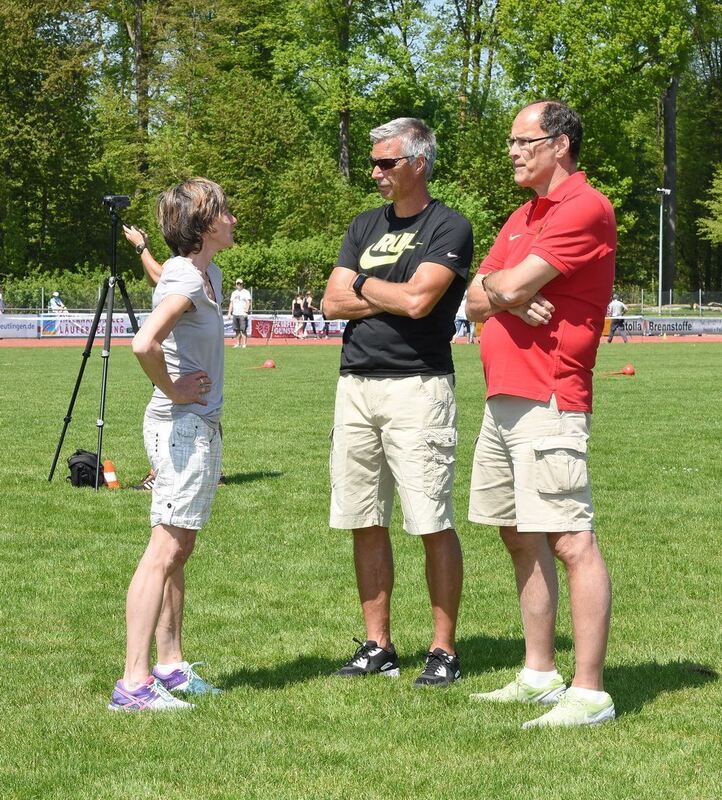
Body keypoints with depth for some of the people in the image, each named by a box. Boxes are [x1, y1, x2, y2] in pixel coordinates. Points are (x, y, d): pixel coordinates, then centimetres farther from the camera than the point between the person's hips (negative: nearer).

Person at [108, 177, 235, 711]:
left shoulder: (210, 275, 12)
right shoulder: (184, 281, -17)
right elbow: (144, 344, -33)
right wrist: (173, 391, -17)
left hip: (203, 426, 10)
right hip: (180, 427, -10)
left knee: (179, 551, 13)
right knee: (165, 551, -11)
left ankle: (171, 666, 21)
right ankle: (134, 683, -12)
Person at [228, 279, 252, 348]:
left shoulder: (246, 292, 1)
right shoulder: (234, 293, 19)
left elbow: (248, 302, -8)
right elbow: (231, 303, 21)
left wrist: (246, 312, -19)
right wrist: (229, 313, 12)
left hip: (243, 314, -6)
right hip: (235, 314, 6)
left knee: (243, 330, -9)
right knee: (237, 330, 7)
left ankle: (243, 344, -10)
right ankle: (237, 343, 11)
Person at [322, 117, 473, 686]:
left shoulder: (448, 227, -3)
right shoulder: (365, 227, 18)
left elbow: (417, 301, -16)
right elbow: (333, 302, 9)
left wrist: (365, 284, 0)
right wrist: (394, 296, -4)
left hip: (417, 387, -7)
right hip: (356, 385, 7)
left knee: (433, 524, -6)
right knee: (366, 523, 8)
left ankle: (445, 650, 0)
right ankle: (378, 646, 16)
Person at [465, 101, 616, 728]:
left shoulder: (586, 208, -10)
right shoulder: (521, 219, 21)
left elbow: (515, 283, -17)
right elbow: (477, 300, 14)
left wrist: (497, 283, 6)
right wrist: (508, 297, -7)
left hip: (548, 401, -10)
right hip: (502, 399, 10)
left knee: (572, 542, -11)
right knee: (522, 539, 14)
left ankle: (589, 693, -10)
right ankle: (539, 676, 23)